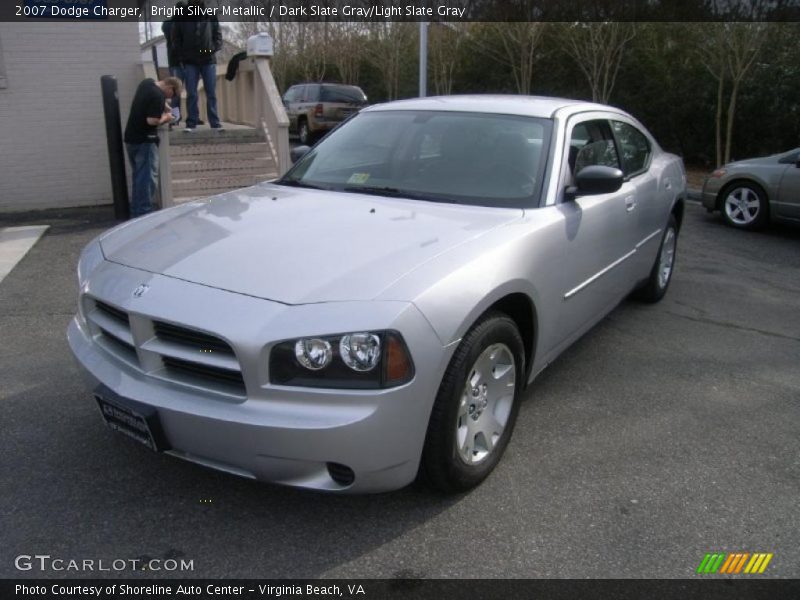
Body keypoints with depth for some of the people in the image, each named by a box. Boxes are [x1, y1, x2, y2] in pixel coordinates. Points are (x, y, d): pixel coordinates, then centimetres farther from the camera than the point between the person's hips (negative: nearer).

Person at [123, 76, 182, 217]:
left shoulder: (147, 83, 9)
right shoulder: (158, 96, -19)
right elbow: (152, 120, -25)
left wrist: (164, 105, 14)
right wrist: (165, 117, -8)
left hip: (131, 138, 9)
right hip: (144, 141, -9)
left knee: (139, 177, 15)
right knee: (147, 178, -5)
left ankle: (136, 212, 19)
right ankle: (144, 213, -6)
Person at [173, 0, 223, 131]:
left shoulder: (211, 18, 6)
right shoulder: (181, 19, 5)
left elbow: (218, 36, 8)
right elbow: (176, 39, 8)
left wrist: (213, 49, -9)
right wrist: (182, 56, -3)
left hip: (208, 61, 0)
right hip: (190, 62, 0)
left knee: (211, 94, 1)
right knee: (191, 94, -1)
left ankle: (215, 123, 5)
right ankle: (191, 123, 3)